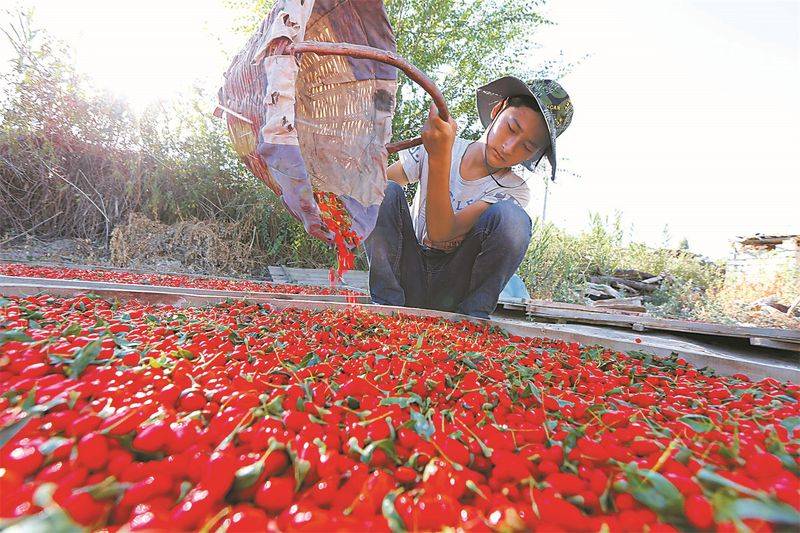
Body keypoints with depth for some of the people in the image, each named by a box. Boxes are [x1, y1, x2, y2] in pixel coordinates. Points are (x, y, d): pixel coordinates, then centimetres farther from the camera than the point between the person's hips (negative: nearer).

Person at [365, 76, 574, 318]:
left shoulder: (514, 190, -9)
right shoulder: (435, 145, -2)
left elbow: (440, 233, -25)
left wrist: (440, 159, -35)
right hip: (409, 281, 2)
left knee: (511, 217, -25)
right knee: (385, 192, -21)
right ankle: (387, 303, -18)